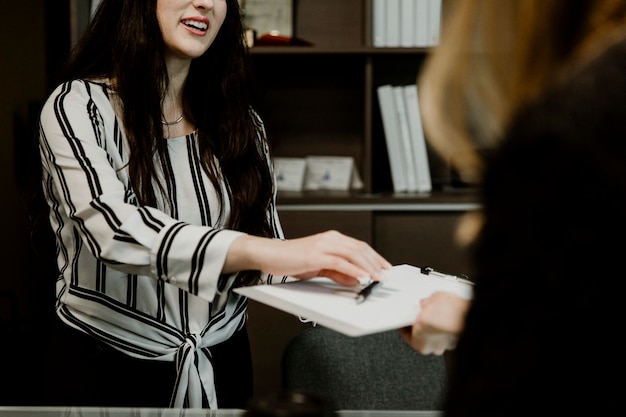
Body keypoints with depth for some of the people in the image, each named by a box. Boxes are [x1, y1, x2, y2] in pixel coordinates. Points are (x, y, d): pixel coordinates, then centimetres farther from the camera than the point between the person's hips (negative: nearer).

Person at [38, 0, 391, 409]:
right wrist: (266, 251, -41)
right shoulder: (78, 107, -11)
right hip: (106, 370, -4)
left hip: (222, 365, 4)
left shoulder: (239, 121, 4)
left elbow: (267, 264, -1)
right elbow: (110, 226, -29)